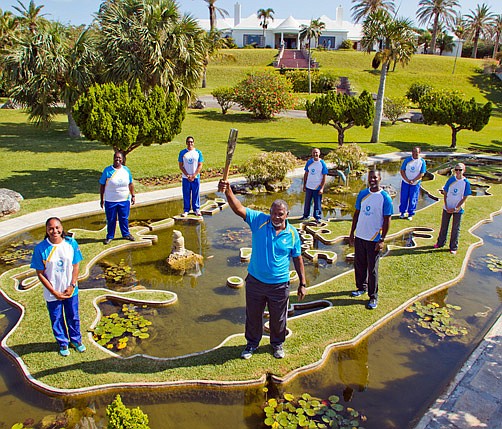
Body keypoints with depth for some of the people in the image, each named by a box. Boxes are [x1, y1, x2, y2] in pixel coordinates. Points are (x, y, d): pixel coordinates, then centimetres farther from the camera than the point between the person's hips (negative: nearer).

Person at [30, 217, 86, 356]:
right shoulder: (40, 248, -16)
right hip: (52, 293, -1)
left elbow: (75, 266, -2)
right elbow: (40, 274, -10)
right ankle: (63, 343, 40)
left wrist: (72, 286, -10)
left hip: (71, 291, 1)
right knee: (57, 319, 16)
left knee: (73, 317, 18)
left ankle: (76, 339, 42)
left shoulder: (71, 243, -11)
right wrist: (54, 292, -12)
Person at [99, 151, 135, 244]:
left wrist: (133, 195, 9)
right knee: (111, 220, 8)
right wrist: (102, 199, -3)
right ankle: (110, 236, 24)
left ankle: (126, 234, 31)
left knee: (124, 218, 13)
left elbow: (130, 184, 11)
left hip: (124, 200, 2)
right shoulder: (107, 170, -7)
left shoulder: (126, 170, 2)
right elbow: (102, 185, -2)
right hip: (110, 201, -2)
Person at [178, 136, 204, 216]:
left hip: (196, 177, 0)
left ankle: (196, 209, 19)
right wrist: (187, 175, -10)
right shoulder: (182, 152, 0)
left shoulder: (198, 152, 1)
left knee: (196, 194, 7)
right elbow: (181, 166, 0)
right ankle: (186, 210, 15)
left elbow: (200, 166, 0)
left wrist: (193, 176, -9)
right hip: (185, 177, 0)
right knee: (186, 195, 5)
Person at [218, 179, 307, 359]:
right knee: (253, 316, 18)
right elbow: (239, 209, -23)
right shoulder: (259, 221, -11)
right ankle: (252, 344, 43)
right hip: (255, 281, 0)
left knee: (278, 319, 18)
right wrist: (228, 192, -42)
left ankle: (277, 344, 45)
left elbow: (297, 259, 2)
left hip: (279, 285, 0)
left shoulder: (292, 234, -7)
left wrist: (302, 284, 4)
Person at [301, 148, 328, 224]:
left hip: (317, 188, -4)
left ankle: (318, 218, 16)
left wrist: (322, 188, -13)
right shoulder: (309, 162, 3)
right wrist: (304, 185, 7)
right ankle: (306, 215, 29)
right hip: (309, 187, 4)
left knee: (317, 203, 4)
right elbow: (306, 174, 9)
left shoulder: (322, 163, -7)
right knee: (307, 202, 14)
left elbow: (324, 177, -7)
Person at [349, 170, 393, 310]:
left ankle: (373, 297, 14)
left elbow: (387, 220, -9)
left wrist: (382, 240, -12)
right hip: (359, 236, 5)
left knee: (372, 269, 2)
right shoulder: (362, 194, 5)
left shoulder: (385, 198, -10)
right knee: (359, 264, 16)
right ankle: (362, 287, 37)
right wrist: (352, 233, 10)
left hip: (374, 239, -5)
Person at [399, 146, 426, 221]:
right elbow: (402, 171, -3)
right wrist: (407, 180, -14)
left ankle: (411, 214, 15)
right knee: (404, 198, 6)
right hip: (405, 182, 1)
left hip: (415, 183, -1)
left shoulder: (422, 162, -5)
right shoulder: (407, 160, -3)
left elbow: (422, 174, -7)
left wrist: (413, 180, -16)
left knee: (413, 199, 3)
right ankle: (402, 212, 22)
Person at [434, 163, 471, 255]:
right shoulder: (450, 180, -2)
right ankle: (440, 243, 29)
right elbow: (445, 194, 2)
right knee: (444, 226, 13)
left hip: (458, 209, -2)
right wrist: (446, 207, -7)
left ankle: (453, 247, 16)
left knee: (455, 228, 6)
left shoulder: (466, 182, -9)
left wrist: (455, 208, -11)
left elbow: (464, 198, -7)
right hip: (447, 208, 2)